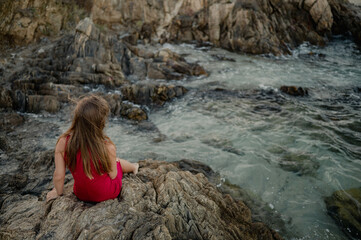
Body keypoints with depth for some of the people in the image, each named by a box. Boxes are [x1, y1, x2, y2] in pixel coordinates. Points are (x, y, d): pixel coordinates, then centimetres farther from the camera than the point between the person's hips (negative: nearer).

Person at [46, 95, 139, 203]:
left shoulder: (63, 142, -24)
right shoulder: (107, 147, -33)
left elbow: (58, 176, -14)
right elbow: (113, 175, -16)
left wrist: (58, 192, 7)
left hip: (81, 195, 2)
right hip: (106, 194, -2)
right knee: (118, 161, 27)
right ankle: (133, 167, 60)